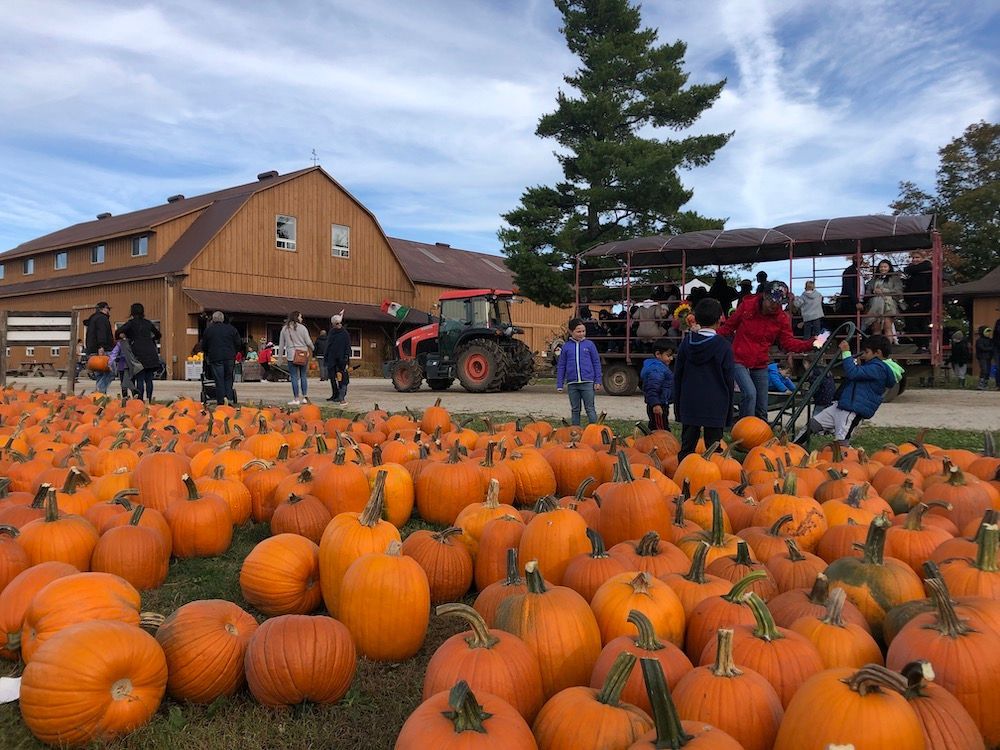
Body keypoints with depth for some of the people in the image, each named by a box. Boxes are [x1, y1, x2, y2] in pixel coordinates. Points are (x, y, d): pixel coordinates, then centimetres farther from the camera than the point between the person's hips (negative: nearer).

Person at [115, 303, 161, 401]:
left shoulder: (131, 322, 0)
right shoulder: (147, 323, 14)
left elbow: (118, 332, -11)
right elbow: (158, 334, 27)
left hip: (139, 354, -4)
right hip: (151, 353, 4)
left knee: (140, 379, -4)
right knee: (149, 379, 5)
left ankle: (140, 401, -7)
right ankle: (149, 400, 4)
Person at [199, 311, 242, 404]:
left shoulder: (208, 330, 4)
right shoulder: (231, 329, 6)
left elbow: (203, 346, 10)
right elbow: (239, 344, 8)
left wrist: (207, 355, 27)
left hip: (215, 358, -1)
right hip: (229, 358, 1)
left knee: (219, 380, 1)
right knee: (228, 379, 10)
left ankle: (221, 401, 1)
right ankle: (230, 399, 4)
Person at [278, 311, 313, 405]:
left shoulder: (284, 329, 6)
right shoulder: (302, 328, -2)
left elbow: (281, 344, 9)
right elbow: (308, 342, -1)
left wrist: (281, 356, 15)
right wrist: (311, 350, 19)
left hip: (291, 356, 0)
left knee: (294, 377, 1)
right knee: (303, 376, 10)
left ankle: (296, 399, 1)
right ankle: (305, 397, 11)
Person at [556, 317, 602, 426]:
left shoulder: (589, 344, 2)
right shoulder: (566, 346, 5)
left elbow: (596, 363, 5)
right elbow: (561, 366, 10)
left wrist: (598, 381, 0)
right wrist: (559, 384, 6)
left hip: (587, 382, -2)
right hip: (572, 383, 2)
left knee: (590, 409, 1)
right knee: (575, 410, 10)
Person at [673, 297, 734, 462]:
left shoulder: (686, 343, 2)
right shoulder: (724, 346, -7)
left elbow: (677, 376, 7)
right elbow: (729, 379, -3)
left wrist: (677, 404, 16)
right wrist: (729, 411, 6)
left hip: (689, 404, 3)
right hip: (715, 405, -3)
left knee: (686, 448, 10)